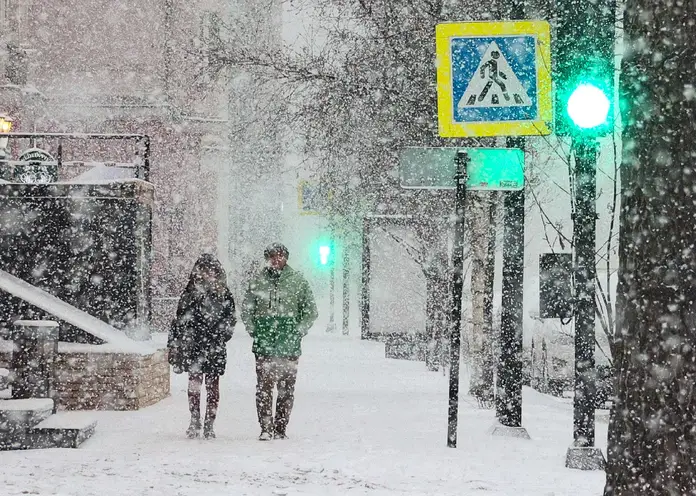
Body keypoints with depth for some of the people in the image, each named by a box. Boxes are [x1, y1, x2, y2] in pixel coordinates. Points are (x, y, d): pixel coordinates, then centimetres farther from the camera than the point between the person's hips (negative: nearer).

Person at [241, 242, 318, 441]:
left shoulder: (298, 281, 5)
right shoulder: (257, 282, 9)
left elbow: (311, 311, 8)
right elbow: (246, 310, 15)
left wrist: (298, 332, -2)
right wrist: (254, 331, 3)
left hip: (290, 345, 0)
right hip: (264, 345, 1)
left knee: (286, 389, 1)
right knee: (264, 387, -6)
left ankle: (280, 428, 8)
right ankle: (265, 428, -4)